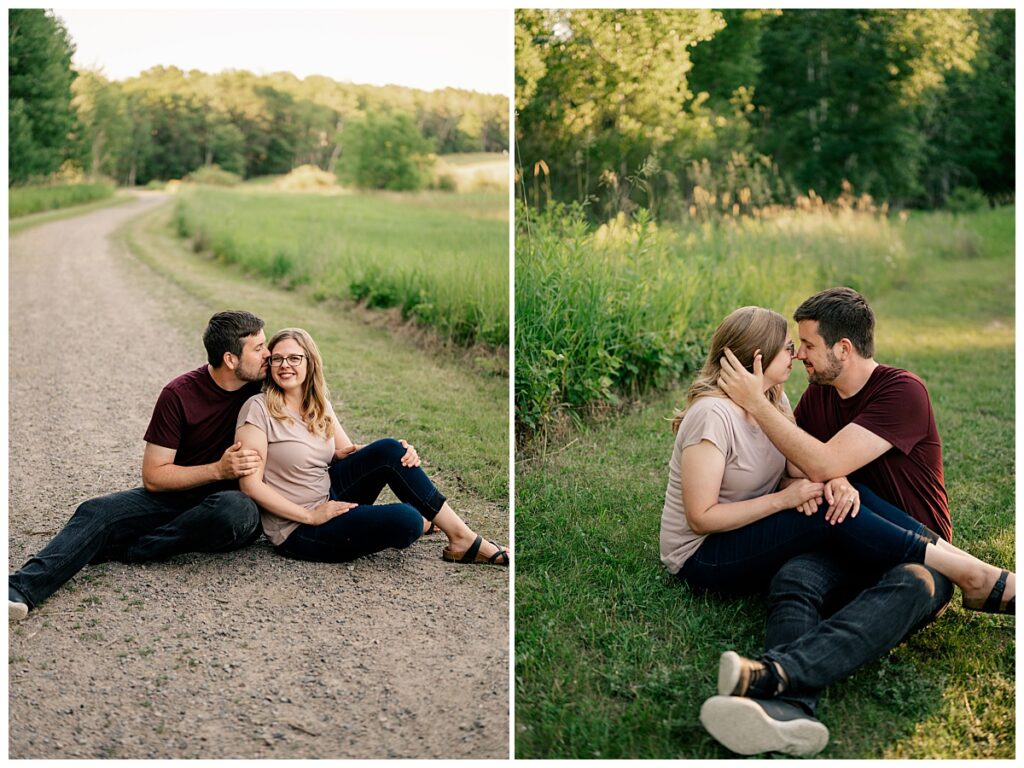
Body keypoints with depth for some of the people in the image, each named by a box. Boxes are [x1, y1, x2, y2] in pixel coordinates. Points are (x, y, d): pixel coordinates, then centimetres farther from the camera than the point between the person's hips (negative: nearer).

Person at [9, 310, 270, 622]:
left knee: (236, 509, -38)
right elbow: (152, 477, -10)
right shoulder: (179, 394, -10)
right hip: (176, 495, 1)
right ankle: (21, 590, -41)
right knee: (96, 512, -23)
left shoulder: (259, 385, -5)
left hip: (232, 499, 0)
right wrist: (218, 469, -23)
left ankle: (121, 549, -25)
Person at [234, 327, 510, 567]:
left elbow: (346, 451, 8)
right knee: (405, 519, -26)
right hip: (298, 530, -7)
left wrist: (399, 453, -10)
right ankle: (421, 522, 13)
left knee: (389, 450, -14)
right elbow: (251, 484, -18)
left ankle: (461, 537, -7)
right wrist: (311, 516, -21)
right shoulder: (259, 409, -15)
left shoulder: (319, 405, 7)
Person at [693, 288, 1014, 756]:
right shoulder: (819, 393, 13)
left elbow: (824, 464, -20)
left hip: (917, 552, -4)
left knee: (908, 586, -40)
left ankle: (775, 673, -64)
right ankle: (788, 709, -59)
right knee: (792, 578, -30)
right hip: (851, 551, 5)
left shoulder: (903, 392, -10)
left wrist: (756, 403, -14)